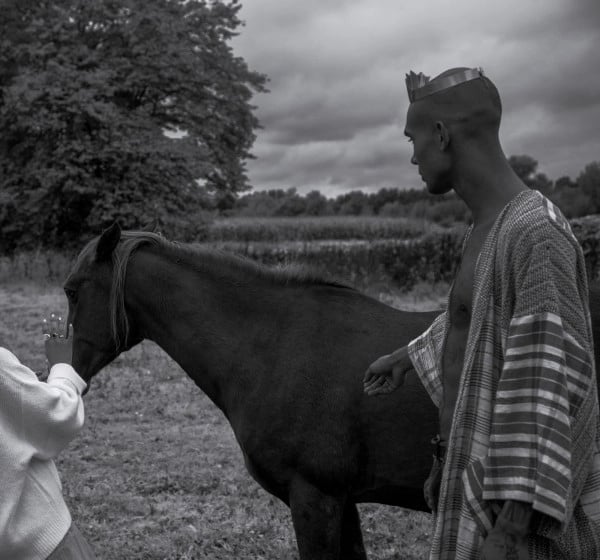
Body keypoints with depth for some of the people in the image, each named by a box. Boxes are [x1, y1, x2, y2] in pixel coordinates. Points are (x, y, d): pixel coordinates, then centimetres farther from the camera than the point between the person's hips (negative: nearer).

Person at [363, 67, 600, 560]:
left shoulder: (535, 234, -21)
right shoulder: (489, 227, 8)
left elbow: (547, 388, -27)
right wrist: (411, 355, 41)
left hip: (508, 505, -9)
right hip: (473, 481, 9)